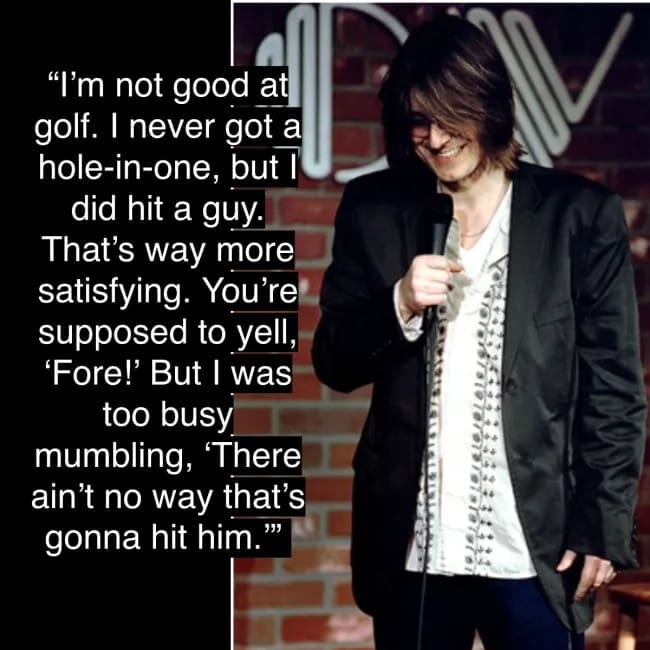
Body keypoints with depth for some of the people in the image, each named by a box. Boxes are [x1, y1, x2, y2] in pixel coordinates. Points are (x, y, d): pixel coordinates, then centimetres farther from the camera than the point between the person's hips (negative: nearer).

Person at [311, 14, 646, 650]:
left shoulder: (580, 214, -1)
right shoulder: (374, 209, 5)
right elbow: (333, 364, 6)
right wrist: (400, 305, -12)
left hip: (534, 547, -2)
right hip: (411, 544, 2)